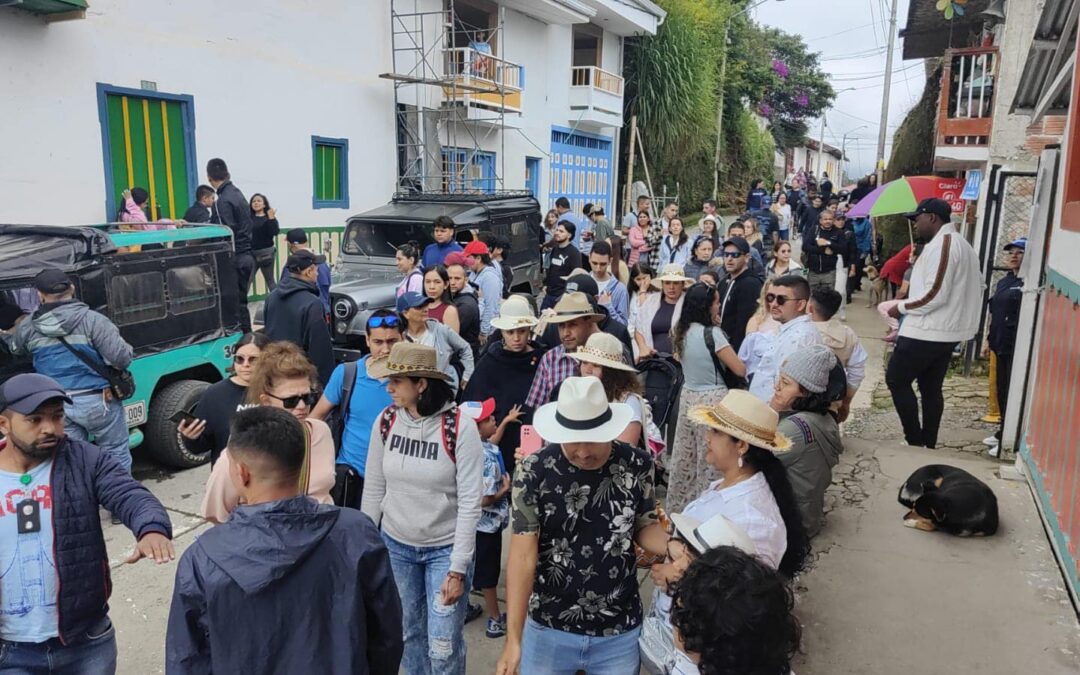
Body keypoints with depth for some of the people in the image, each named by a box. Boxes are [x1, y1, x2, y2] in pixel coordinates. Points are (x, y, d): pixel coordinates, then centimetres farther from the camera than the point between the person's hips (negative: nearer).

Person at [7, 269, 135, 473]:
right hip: (96, 401, -4)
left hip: (56, 405, 4)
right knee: (116, 455, 8)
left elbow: (14, 350, 23)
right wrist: (129, 351, 3)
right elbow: (121, 357, -21)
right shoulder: (93, 320, -14)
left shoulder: (26, 328, 1)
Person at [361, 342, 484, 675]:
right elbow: (373, 488, 3)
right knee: (408, 632, 17)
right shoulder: (386, 420, -6)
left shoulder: (460, 427, -19)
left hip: (445, 548, -4)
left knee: (444, 647, 2)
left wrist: (458, 568, -16)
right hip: (395, 545, 4)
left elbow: (470, 502, -16)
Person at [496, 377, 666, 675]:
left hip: (620, 633, 2)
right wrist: (513, 639, -21)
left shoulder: (638, 465, -10)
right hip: (548, 630, -1)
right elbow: (523, 555, -16)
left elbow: (644, 526, 3)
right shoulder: (534, 471, -17)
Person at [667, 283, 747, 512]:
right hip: (712, 400, -7)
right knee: (711, 460, 4)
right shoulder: (712, 333, -17)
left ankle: (678, 505, 28)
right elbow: (740, 370, -15)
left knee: (684, 458, 16)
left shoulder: (682, 331, 4)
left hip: (687, 397, 7)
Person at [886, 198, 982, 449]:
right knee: (931, 388, 13)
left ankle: (915, 441, 1)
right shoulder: (961, 244, 16)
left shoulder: (941, 244, -17)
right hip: (948, 330, 10)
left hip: (928, 332, -10)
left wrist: (901, 308, -11)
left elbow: (935, 294, -23)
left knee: (896, 379, 0)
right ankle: (928, 443, 18)